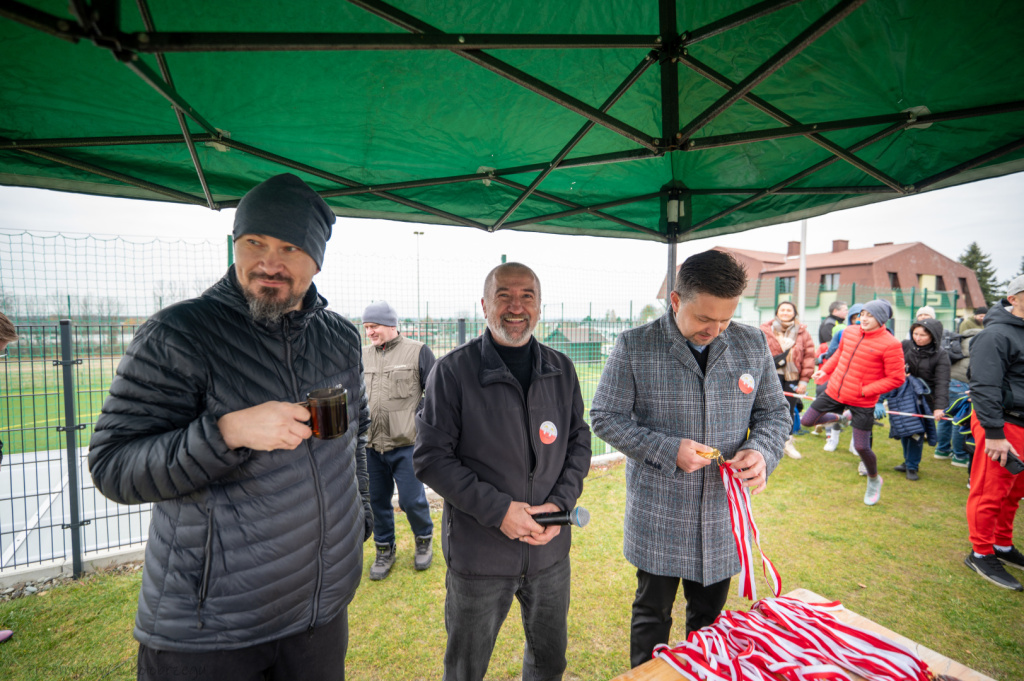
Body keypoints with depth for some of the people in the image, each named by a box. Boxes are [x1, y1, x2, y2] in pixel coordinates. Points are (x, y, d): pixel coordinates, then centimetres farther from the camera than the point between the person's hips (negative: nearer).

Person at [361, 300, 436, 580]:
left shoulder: (417, 352, -4)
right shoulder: (363, 356, 9)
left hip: (406, 444, -4)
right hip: (371, 445, 4)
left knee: (411, 500, 2)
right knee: (377, 501, 14)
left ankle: (424, 539, 32)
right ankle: (385, 549, 36)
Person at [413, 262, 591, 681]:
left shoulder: (561, 370, 0)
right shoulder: (453, 371, -13)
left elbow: (579, 442, 6)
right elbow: (430, 458, -13)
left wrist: (561, 503, -9)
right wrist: (498, 509, -19)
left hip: (550, 549, 4)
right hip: (478, 553, -3)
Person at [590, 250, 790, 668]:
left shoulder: (753, 344, -1)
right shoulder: (635, 346, -12)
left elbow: (776, 413, 8)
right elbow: (605, 417, -9)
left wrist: (762, 451, -13)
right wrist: (668, 450, -20)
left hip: (724, 514, 3)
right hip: (658, 517, -3)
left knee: (710, 618, 24)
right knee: (652, 617, 17)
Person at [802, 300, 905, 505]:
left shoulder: (890, 345, -17)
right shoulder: (849, 332, 0)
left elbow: (897, 378, -14)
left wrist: (866, 390, -18)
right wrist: (825, 370, 8)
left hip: (862, 403, -5)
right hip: (834, 392, 5)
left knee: (861, 447, 2)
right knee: (807, 421, 9)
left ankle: (874, 480, 32)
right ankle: (838, 417, 38)